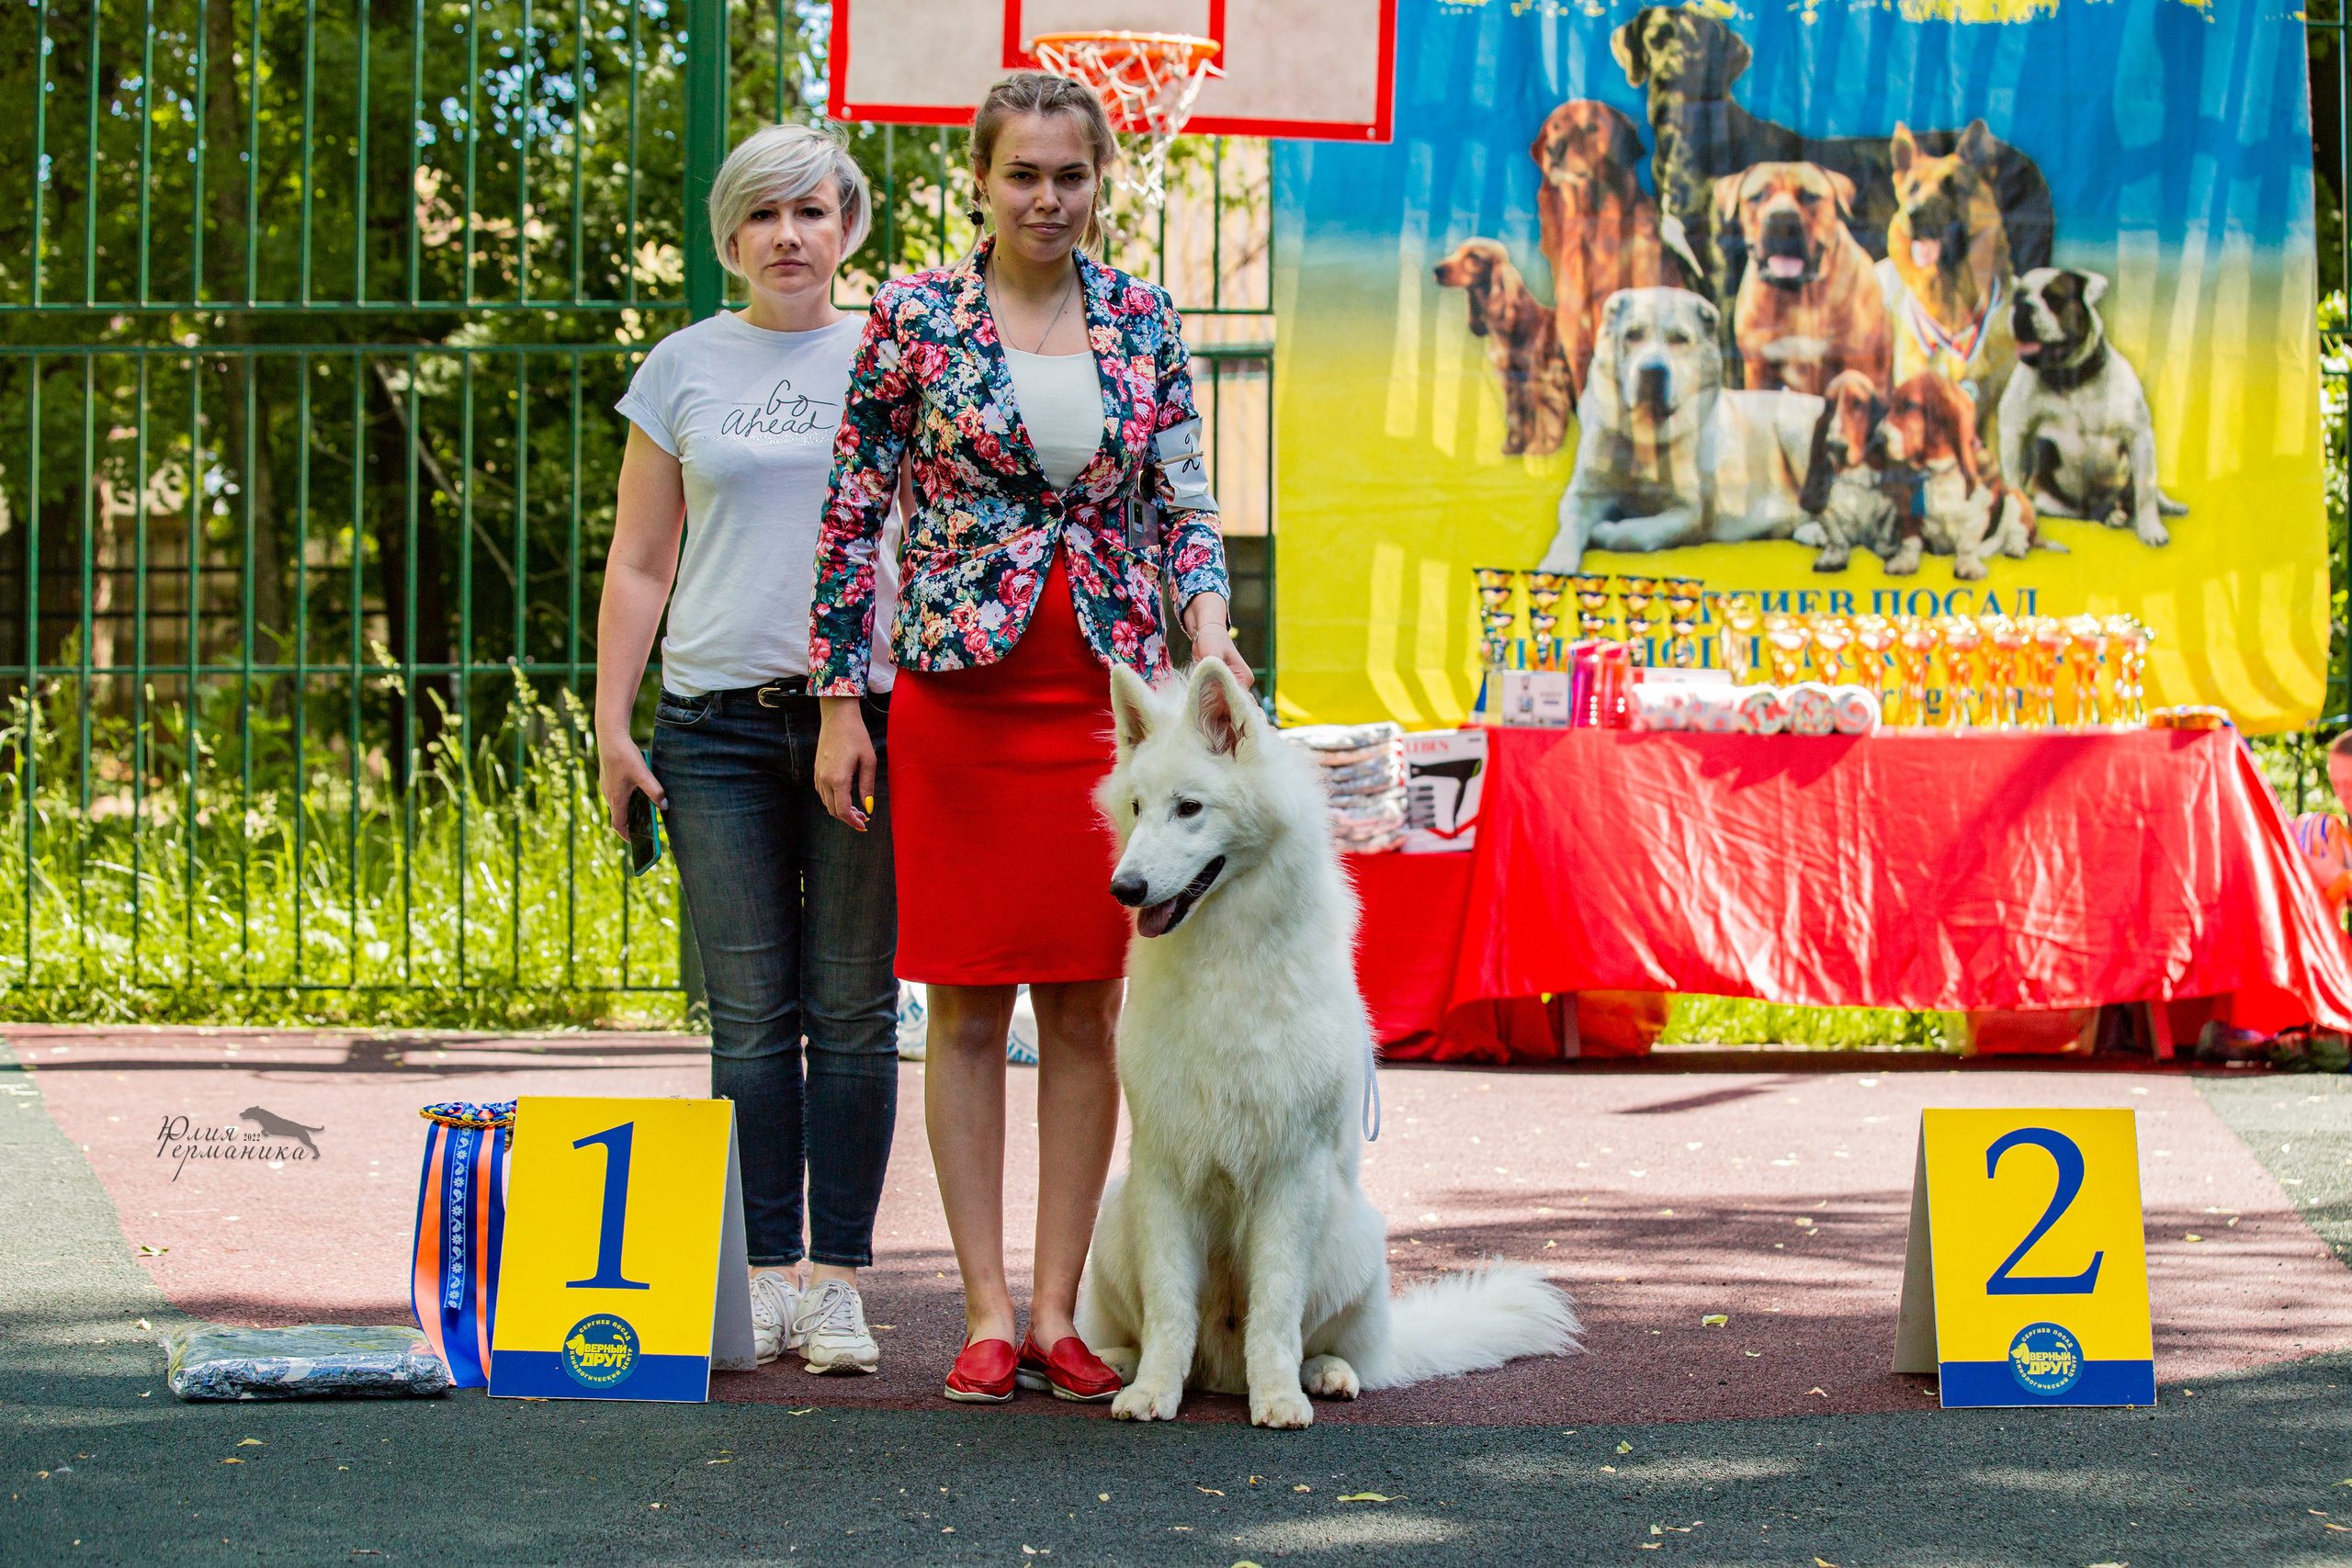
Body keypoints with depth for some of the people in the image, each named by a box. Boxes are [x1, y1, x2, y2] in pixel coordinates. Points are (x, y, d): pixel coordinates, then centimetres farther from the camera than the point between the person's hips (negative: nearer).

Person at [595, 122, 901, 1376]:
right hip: (720, 720, 1)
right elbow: (638, 563, 11)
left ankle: (836, 1280, 4)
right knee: (750, 1016, 0)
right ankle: (765, 1274, 6)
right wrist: (611, 725, 4)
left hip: (868, 711, -1)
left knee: (852, 1013, -1)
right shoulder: (684, 369, 11)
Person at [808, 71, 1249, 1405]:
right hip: (960, 693, -2)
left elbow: (1184, 505, 8)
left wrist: (1208, 620, -11)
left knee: (1088, 1004, 4)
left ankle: (1059, 1308, 11)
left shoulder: (1144, 325, 7)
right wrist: (841, 702, -2)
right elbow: (854, 515, 2)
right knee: (969, 1003, 1)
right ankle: (988, 1312, 7)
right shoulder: (915, 318, -1)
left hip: (1109, 695, 2)